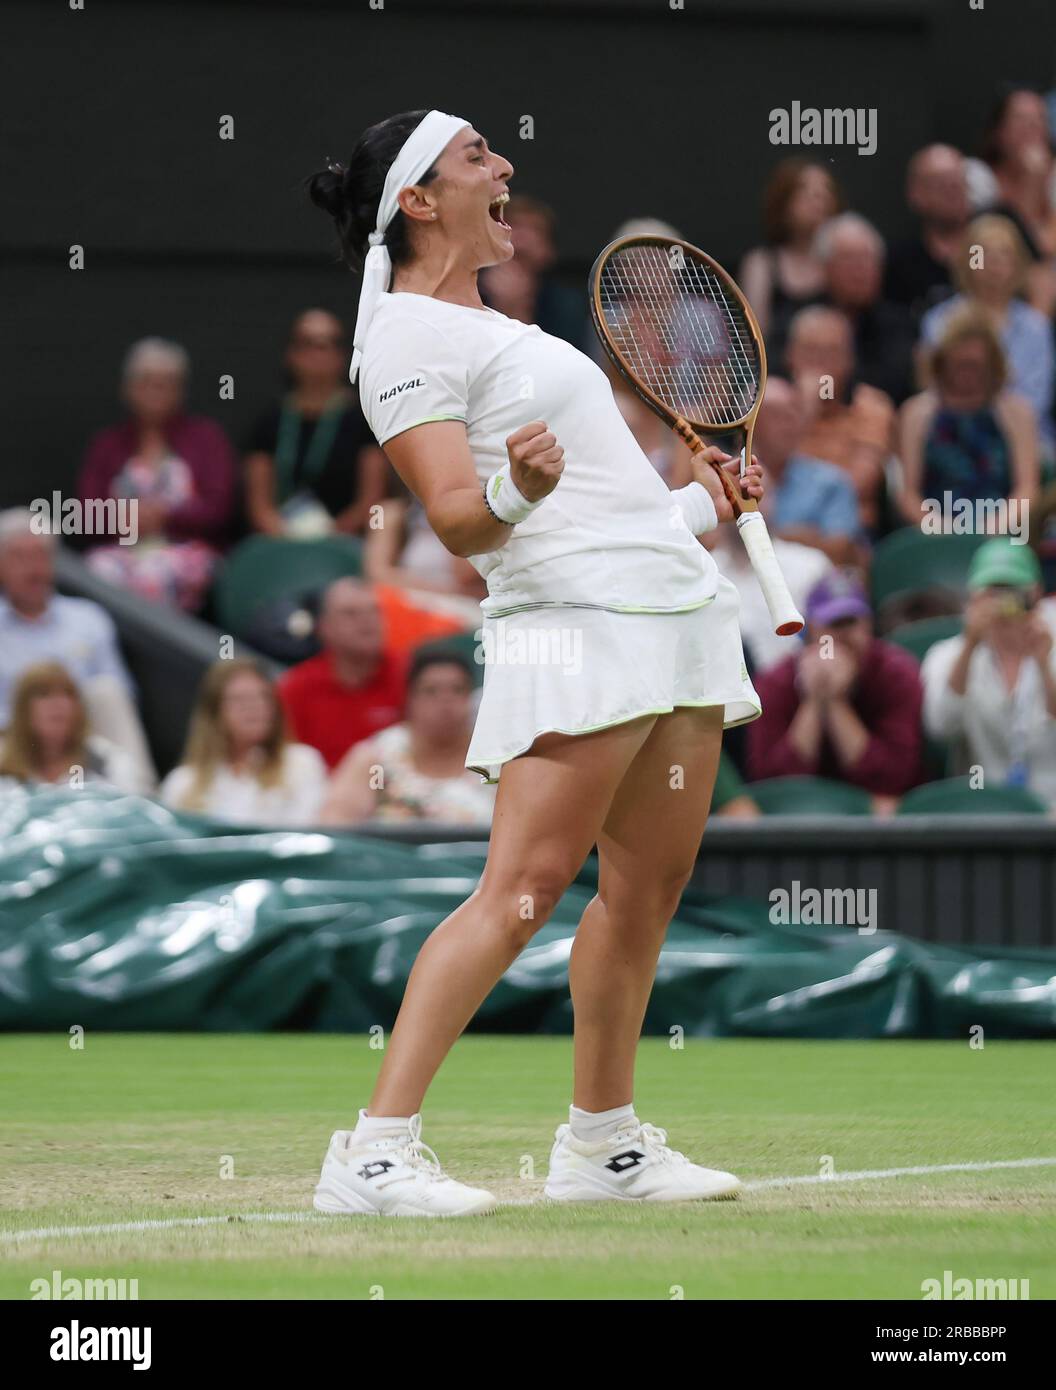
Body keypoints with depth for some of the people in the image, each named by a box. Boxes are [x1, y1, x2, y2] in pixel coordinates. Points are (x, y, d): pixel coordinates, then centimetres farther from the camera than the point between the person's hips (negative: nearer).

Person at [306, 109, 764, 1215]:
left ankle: (603, 1143, 18)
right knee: (523, 888, -17)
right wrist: (513, 488, -36)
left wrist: (698, 504, 31)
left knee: (649, 884, 9)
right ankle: (374, 1153, -19)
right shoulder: (406, 337, -8)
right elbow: (457, 519, -17)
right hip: (577, 625, -10)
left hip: (676, 606, 10)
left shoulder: (489, 324, 22)